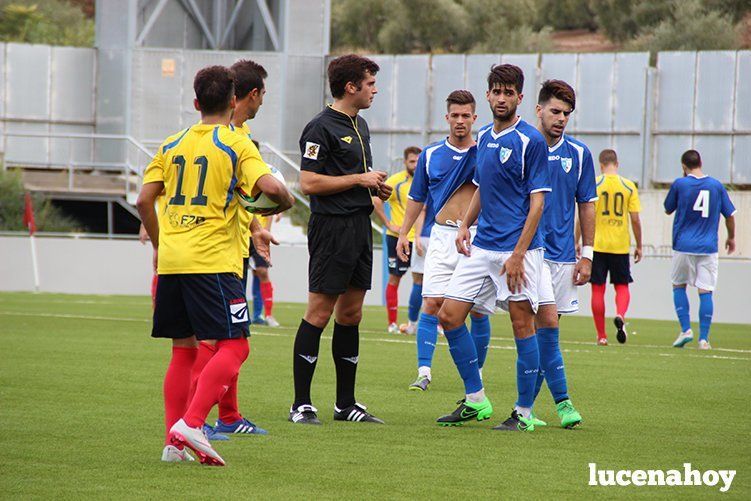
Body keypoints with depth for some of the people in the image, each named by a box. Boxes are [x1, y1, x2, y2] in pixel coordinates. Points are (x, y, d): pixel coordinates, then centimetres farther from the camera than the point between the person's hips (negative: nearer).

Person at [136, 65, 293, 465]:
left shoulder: (172, 145, 13)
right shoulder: (236, 144, -2)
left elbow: (144, 200, 9)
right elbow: (271, 188, -14)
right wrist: (285, 202, 8)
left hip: (171, 262, 6)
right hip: (213, 262, -6)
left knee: (183, 350, 12)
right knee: (234, 347, -5)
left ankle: (173, 443, 8)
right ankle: (190, 424, -22)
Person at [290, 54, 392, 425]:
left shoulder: (359, 125, 17)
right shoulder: (321, 127, -12)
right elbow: (309, 183, -18)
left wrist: (377, 187, 10)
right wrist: (359, 179, -14)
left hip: (360, 225, 9)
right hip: (331, 227, -9)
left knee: (351, 315, 11)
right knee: (318, 314, -7)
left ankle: (346, 404, 16)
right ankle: (301, 405, -4)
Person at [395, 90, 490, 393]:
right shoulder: (431, 155, 9)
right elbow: (417, 197, 16)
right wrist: (404, 233, 9)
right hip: (443, 236, 1)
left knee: (478, 309, 1)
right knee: (431, 303, -8)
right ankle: (424, 372, -6)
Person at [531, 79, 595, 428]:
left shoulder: (579, 154, 7)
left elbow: (587, 205, 12)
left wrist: (587, 255, 7)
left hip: (563, 254, 4)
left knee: (543, 330, 5)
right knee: (547, 322, -15)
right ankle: (562, 400, -12)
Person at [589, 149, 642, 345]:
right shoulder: (629, 186, 1)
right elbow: (635, 219, -1)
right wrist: (639, 246, 9)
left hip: (597, 244, -1)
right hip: (620, 246, 1)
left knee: (598, 289, 6)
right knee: (622, 286, 13)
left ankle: (601, 335, 6)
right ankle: (620, 316, -18)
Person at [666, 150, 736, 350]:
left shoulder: (679, 184, -4)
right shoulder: (716, 185, 3)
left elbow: (668, 210, 10)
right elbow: (730, 215, 9)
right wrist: (731, 238, 25)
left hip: (683, 246, -1)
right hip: (708, 248, 1)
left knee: (678, 286, 15)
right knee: (705, 291, 1)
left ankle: (686, 329, 3)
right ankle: (704, 338, -3)